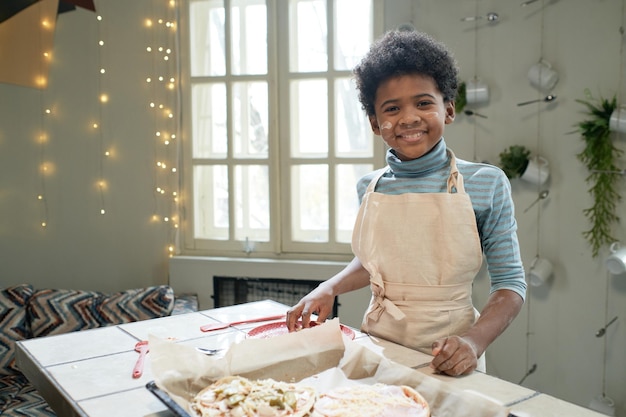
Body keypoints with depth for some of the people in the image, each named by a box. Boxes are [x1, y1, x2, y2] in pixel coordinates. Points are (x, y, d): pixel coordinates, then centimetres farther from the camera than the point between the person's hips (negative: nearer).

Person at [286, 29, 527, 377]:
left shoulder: (486, 184, -11)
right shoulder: (369, 188, -1)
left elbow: (509, 282, -7)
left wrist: (474, 341, -22)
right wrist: (329, 288, 0)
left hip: (448, 360, -3)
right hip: (378, 343, 3)